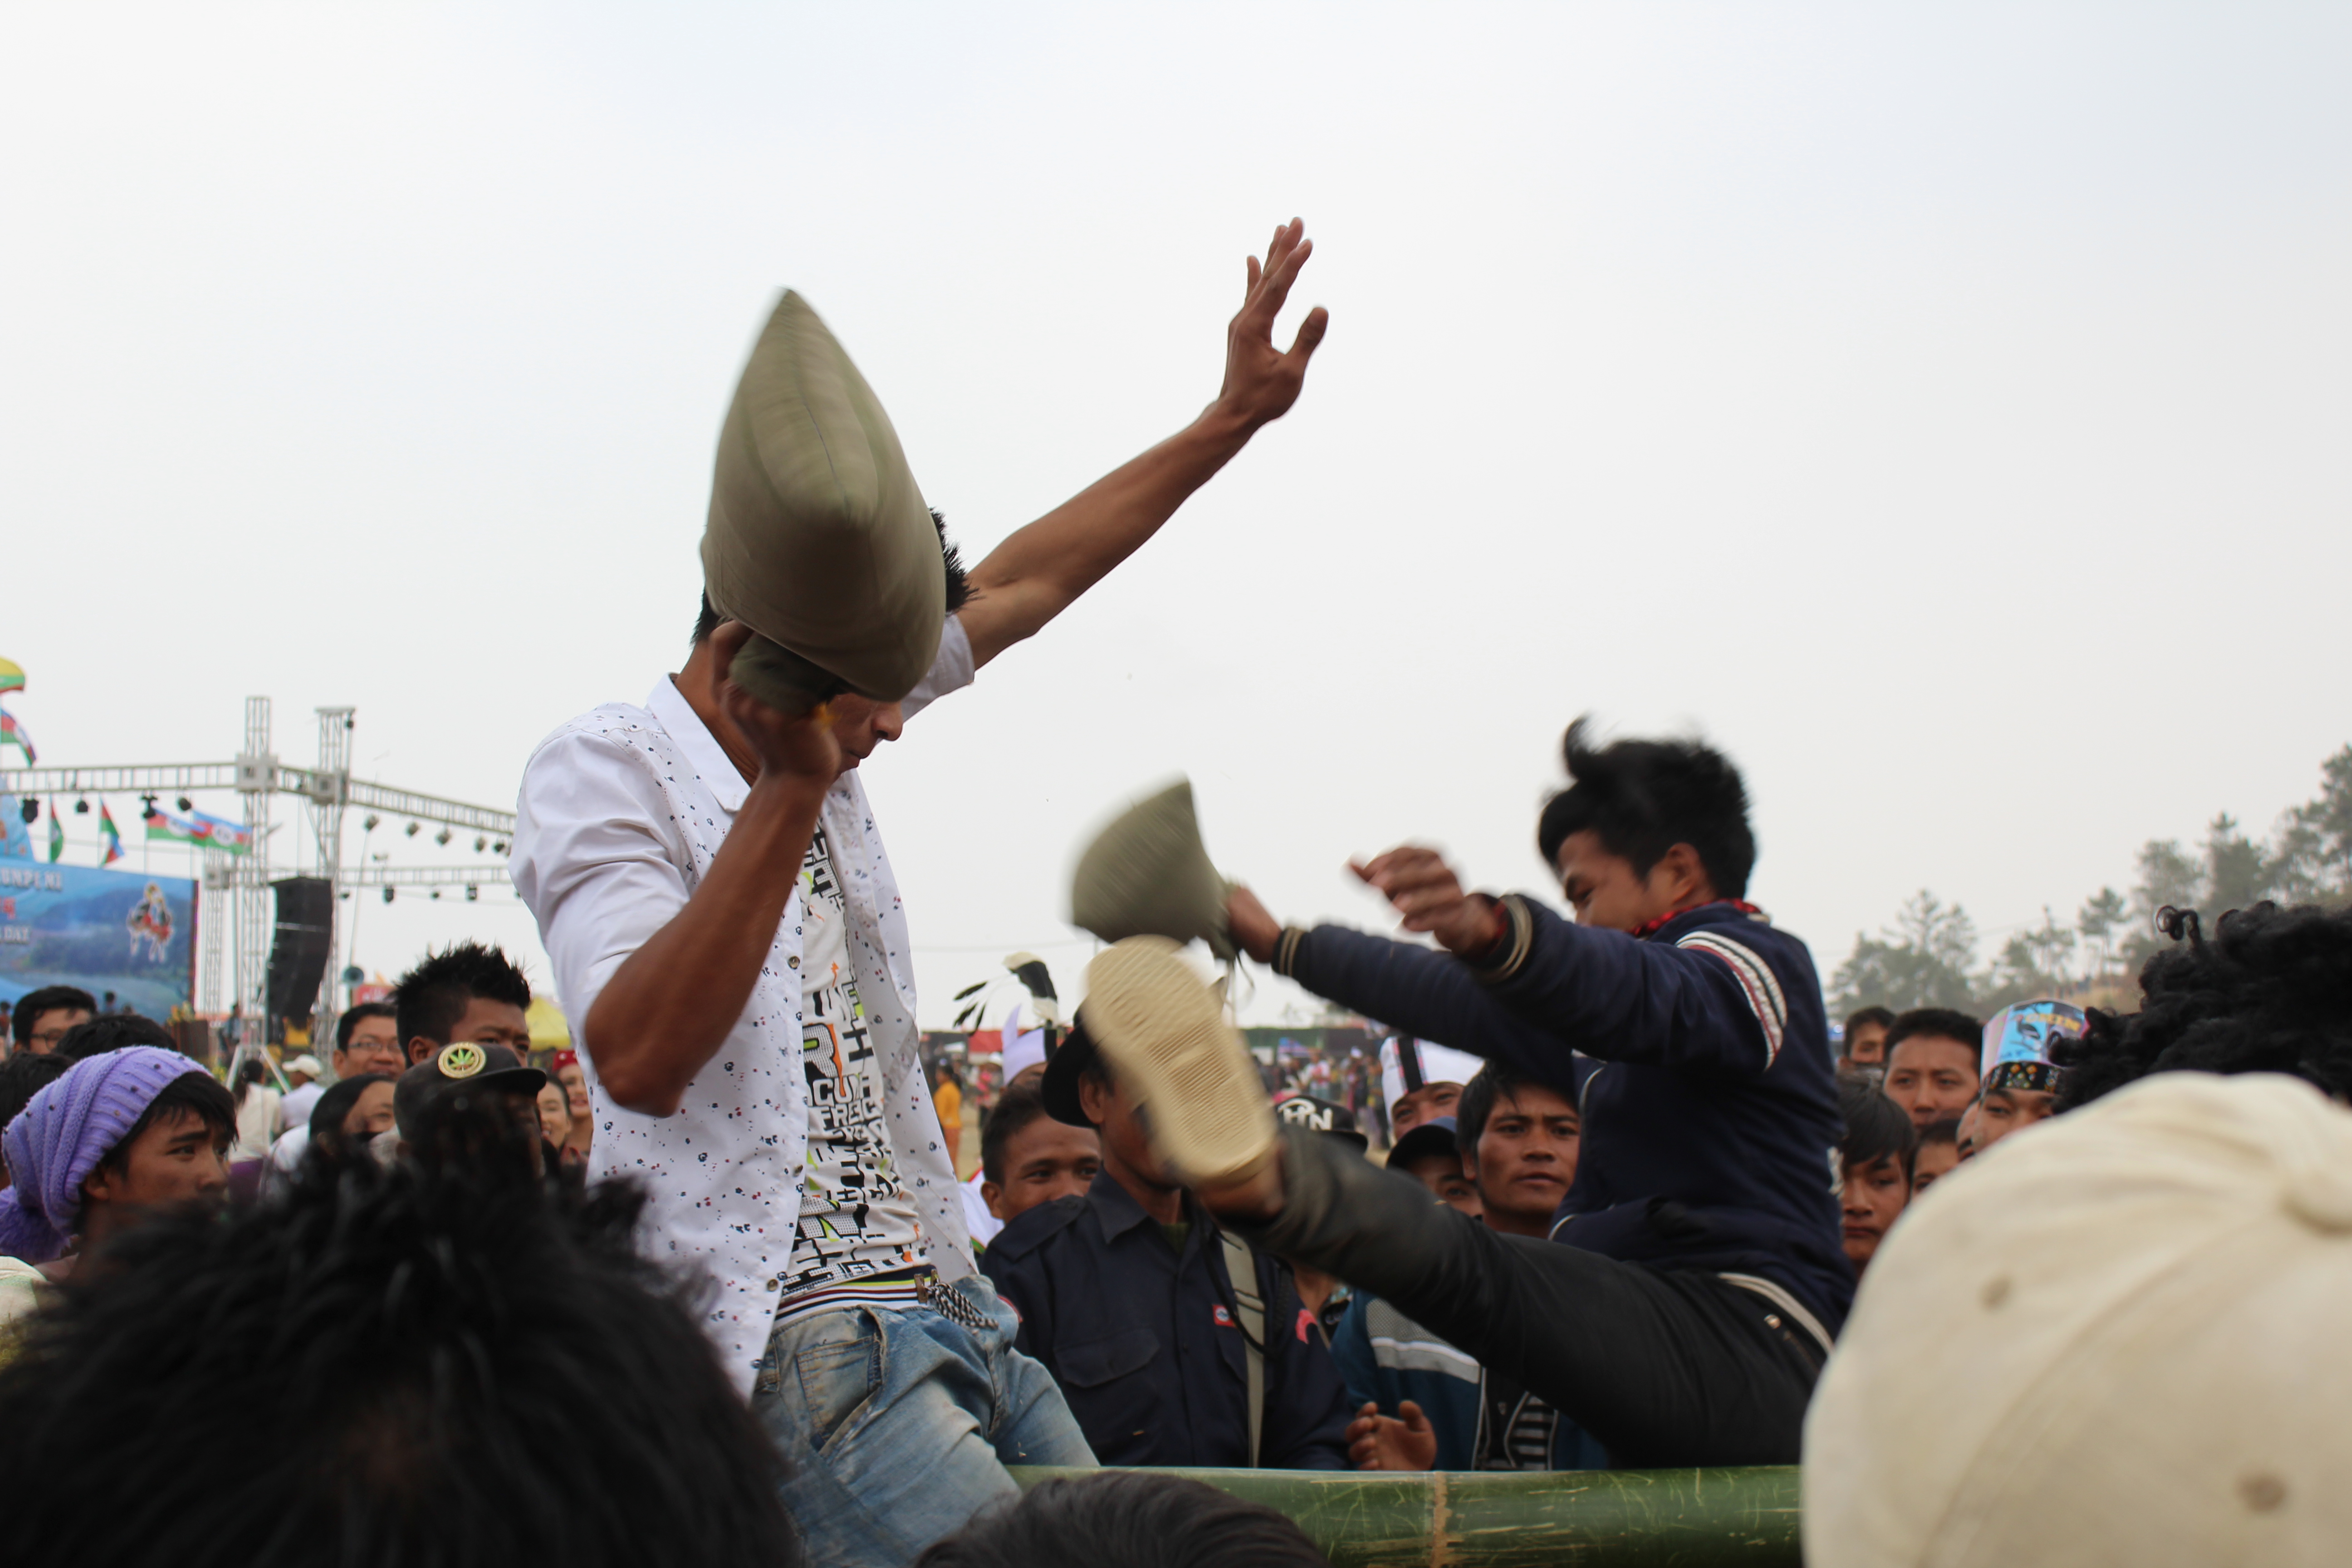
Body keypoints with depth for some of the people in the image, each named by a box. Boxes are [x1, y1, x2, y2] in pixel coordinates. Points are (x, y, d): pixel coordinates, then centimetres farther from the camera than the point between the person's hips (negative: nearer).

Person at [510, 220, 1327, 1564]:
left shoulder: (822, 732, 17)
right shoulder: (605, 770, -7)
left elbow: (1017, 584, 24)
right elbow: (637, 1059, -21)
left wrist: (1232, 419, 25)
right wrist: (789, 794, -25)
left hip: (942, 1302, 9)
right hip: (790, 1332, -9)